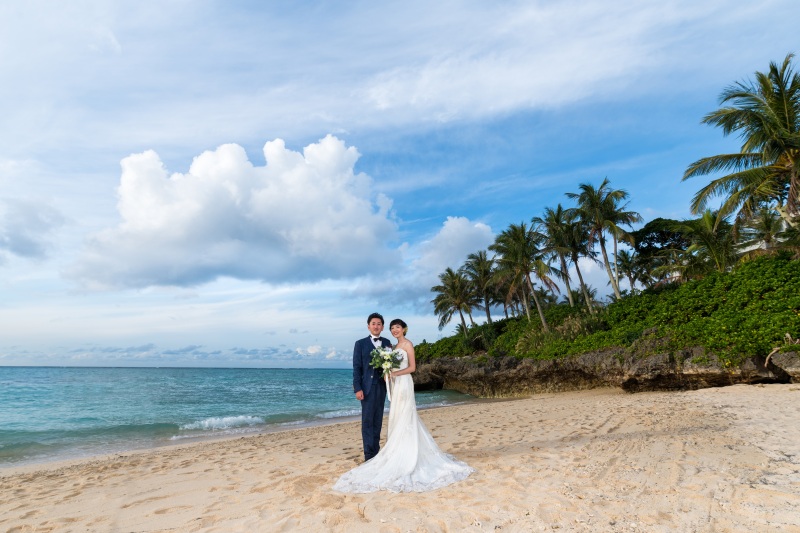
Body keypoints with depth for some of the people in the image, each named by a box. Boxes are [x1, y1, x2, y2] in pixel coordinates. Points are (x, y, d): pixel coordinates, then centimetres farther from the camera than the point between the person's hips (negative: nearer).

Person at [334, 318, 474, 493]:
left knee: (403, 419, -4)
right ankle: (402, 453, 16)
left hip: (404, 383, -8)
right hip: (395, 384, 8)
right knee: (396, 419, 9)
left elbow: (412, 367, -12)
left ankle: (405, 457, 3)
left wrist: (395, 373, -19)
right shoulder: (395, 346, 16)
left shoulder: (408, 344, -8)